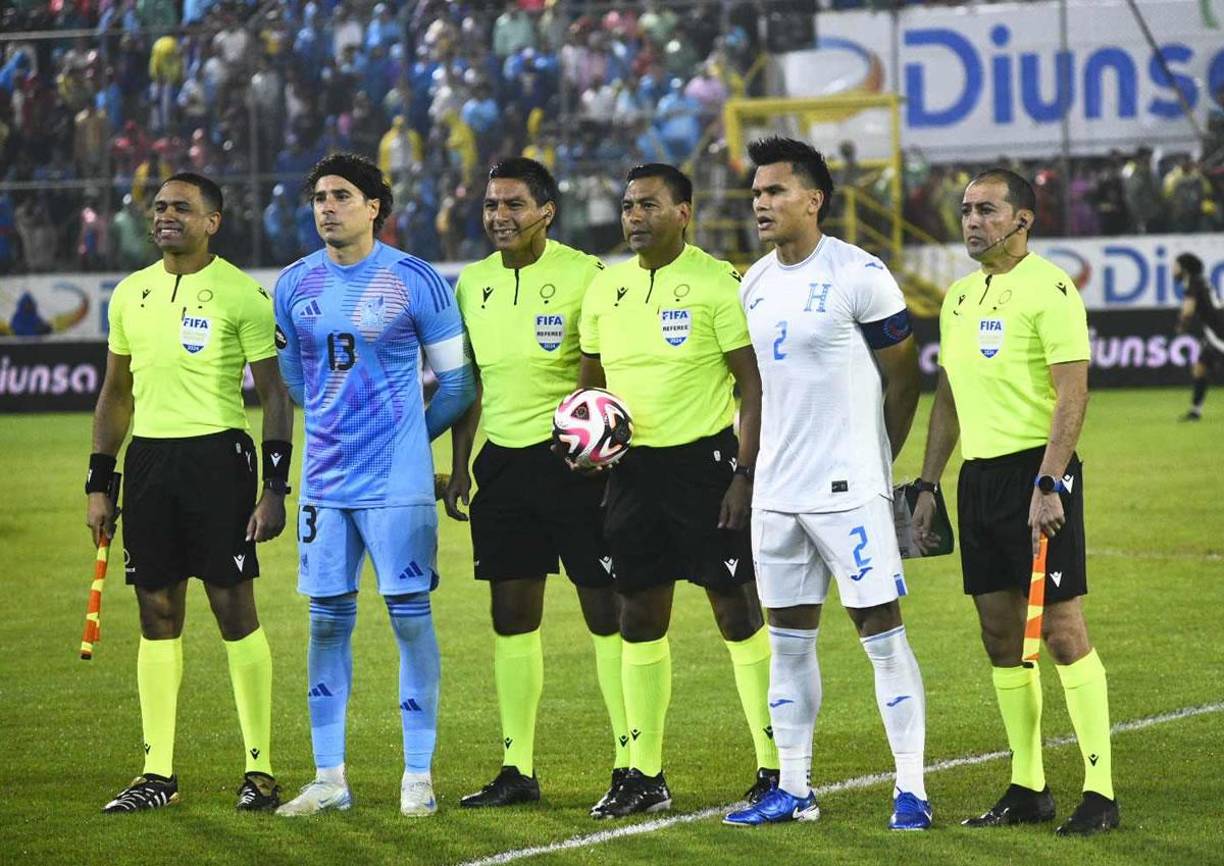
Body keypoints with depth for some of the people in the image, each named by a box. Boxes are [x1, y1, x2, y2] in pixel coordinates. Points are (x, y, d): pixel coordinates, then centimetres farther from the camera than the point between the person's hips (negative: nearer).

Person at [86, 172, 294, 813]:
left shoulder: (241, 295, -4)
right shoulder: (130, 294, 12)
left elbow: (274, 393, -3)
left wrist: (275, 487, -10)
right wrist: (98, 484, 13)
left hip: (216, 455, -5)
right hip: (148, 458, 5)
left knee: (235, 609, -5)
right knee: (157, 615, 6)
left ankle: (260, 769, 0)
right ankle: (158, 774, 10)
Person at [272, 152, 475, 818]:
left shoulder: (415, 281, -5)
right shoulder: (294, 285, 6)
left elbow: (456, 382, 2)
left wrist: (410, 436, 8)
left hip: (397, 484, -4)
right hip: (326, 482, 4)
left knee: (410, 616, -3)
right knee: (327, 620, 6)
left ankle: (418, 777, 3)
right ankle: (329, 779, 12)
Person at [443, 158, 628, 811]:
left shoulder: (583, 276, -7)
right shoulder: (472, 284, 11)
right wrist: (459, 467, 13)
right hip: (501, 459, 6)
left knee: (607, 611, -4)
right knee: (511, 614, 7)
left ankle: (632, 763, -1)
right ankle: (517, 769, 12)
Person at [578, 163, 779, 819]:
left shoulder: (716, 284, -8)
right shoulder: (605, 289, 10)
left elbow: (754, 384, -9)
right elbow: (591, 378, 19)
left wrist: (746, 474, -15)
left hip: (705, 461, -6)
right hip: (633, 466, 6)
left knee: (739, 614, -2)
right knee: (639, 619, 7)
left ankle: (776, 766, 4)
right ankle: (645, 775, 14)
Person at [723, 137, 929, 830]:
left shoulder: (859, 276, -10)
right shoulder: (754, 285, 11)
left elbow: (904, 381, -4)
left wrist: (870, 462, 2)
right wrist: (750, 470, 17)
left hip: (848, 488, -7)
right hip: (777, 489, 7)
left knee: (881, 629, -6)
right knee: (789, 639, 10)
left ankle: (911, 789, -3)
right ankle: (794, 790, 16)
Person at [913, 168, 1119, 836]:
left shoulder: (1048, 289, -10)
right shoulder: (959, 297, 15)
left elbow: (1073, 394, -16)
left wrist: (1047, 484, -22)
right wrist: (927, 485, 17)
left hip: (1036, 471, -8)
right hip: (979, 475, 8)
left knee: (1062, 631, -8)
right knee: (1001, 636, 8)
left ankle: (1099, 790, -5)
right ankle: (1027, 788, 13)